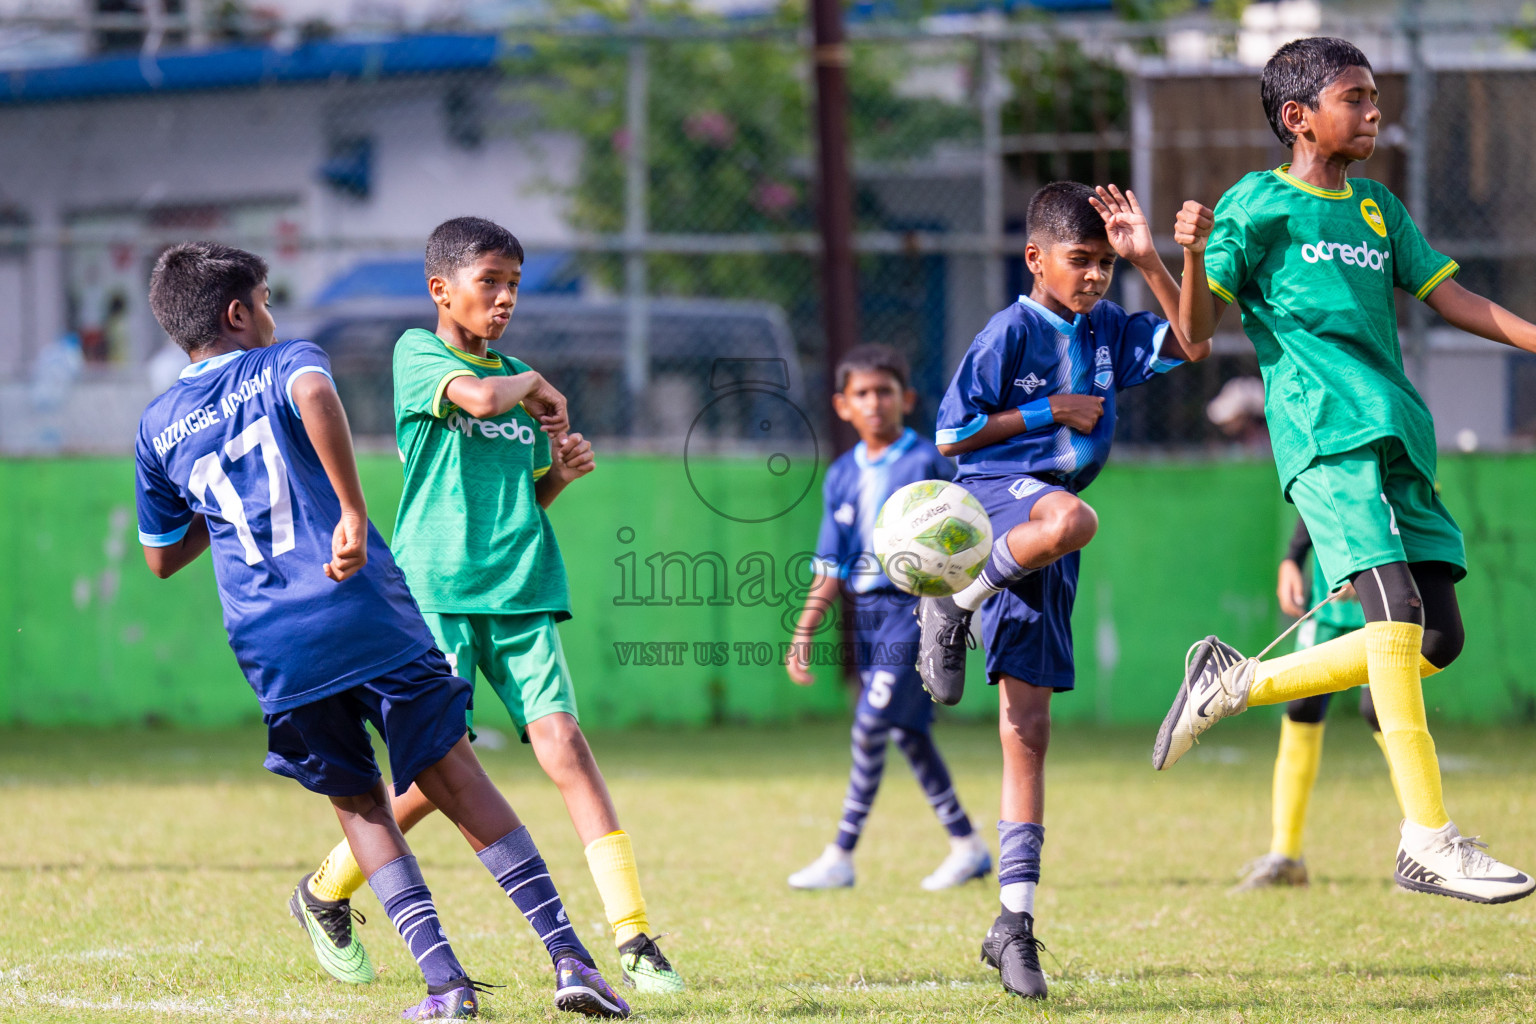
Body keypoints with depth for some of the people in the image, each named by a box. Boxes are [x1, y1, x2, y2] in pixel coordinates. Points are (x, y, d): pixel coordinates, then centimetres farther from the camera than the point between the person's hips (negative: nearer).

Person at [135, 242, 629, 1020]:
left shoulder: (158, 428, 17)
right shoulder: (281, 363, 7)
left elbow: (162, 558, 26)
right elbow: (314, 394, -20)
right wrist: (353, 511, -22)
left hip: (274, 649, 3)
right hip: (371, 614, -3)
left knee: (358, 805, 13)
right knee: (454, 775, 3)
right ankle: (567, 955, -5)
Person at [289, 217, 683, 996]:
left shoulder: (517, 376, 17)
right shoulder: (417, 353, -1)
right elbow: (479, 397, -22)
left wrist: (561, 472, 6)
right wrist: (533, 384, -3)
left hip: (520, 592, 4)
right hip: (438, 589, -4)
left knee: (559, 737, -12)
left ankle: (634, 940, -18)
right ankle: (327, 892, 22)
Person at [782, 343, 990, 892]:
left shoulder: (929, 462, -5)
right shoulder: (842, 476, 11)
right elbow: (830, 567, 13)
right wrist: (804, 634, 6)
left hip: (917, 605, -6)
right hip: (865, 612, 6)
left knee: (871, 726, -12)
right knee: (906, 733, 9)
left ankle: (841, 856, -7)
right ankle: (966, 847, 19)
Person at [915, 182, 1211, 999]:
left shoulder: (1109, 328, 11)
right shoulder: (1012, 331, -6)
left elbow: (1191, 343, 3)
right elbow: (951, 434, -7)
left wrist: (1147, 259, -5)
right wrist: (1052, 411, -11)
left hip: (1042, 550, 6)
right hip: (991, 495, -6)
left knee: (1028, 730, 3)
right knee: (1070, 519, -43)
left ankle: (1014, 921, 3)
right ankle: (953, 608, -19)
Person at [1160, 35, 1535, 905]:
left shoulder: (1379, 208, 21)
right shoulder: (1257, 205, 2)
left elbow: (1453, 298, 20)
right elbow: (1199, 330, -2)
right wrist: (1194, 257, -20)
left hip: (1399, 438, 8)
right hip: (1327, 437, -8)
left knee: (1438, 639, 1)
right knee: (1398, 611, -20)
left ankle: (1240, 681, 17)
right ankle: (1430, 841, -19)